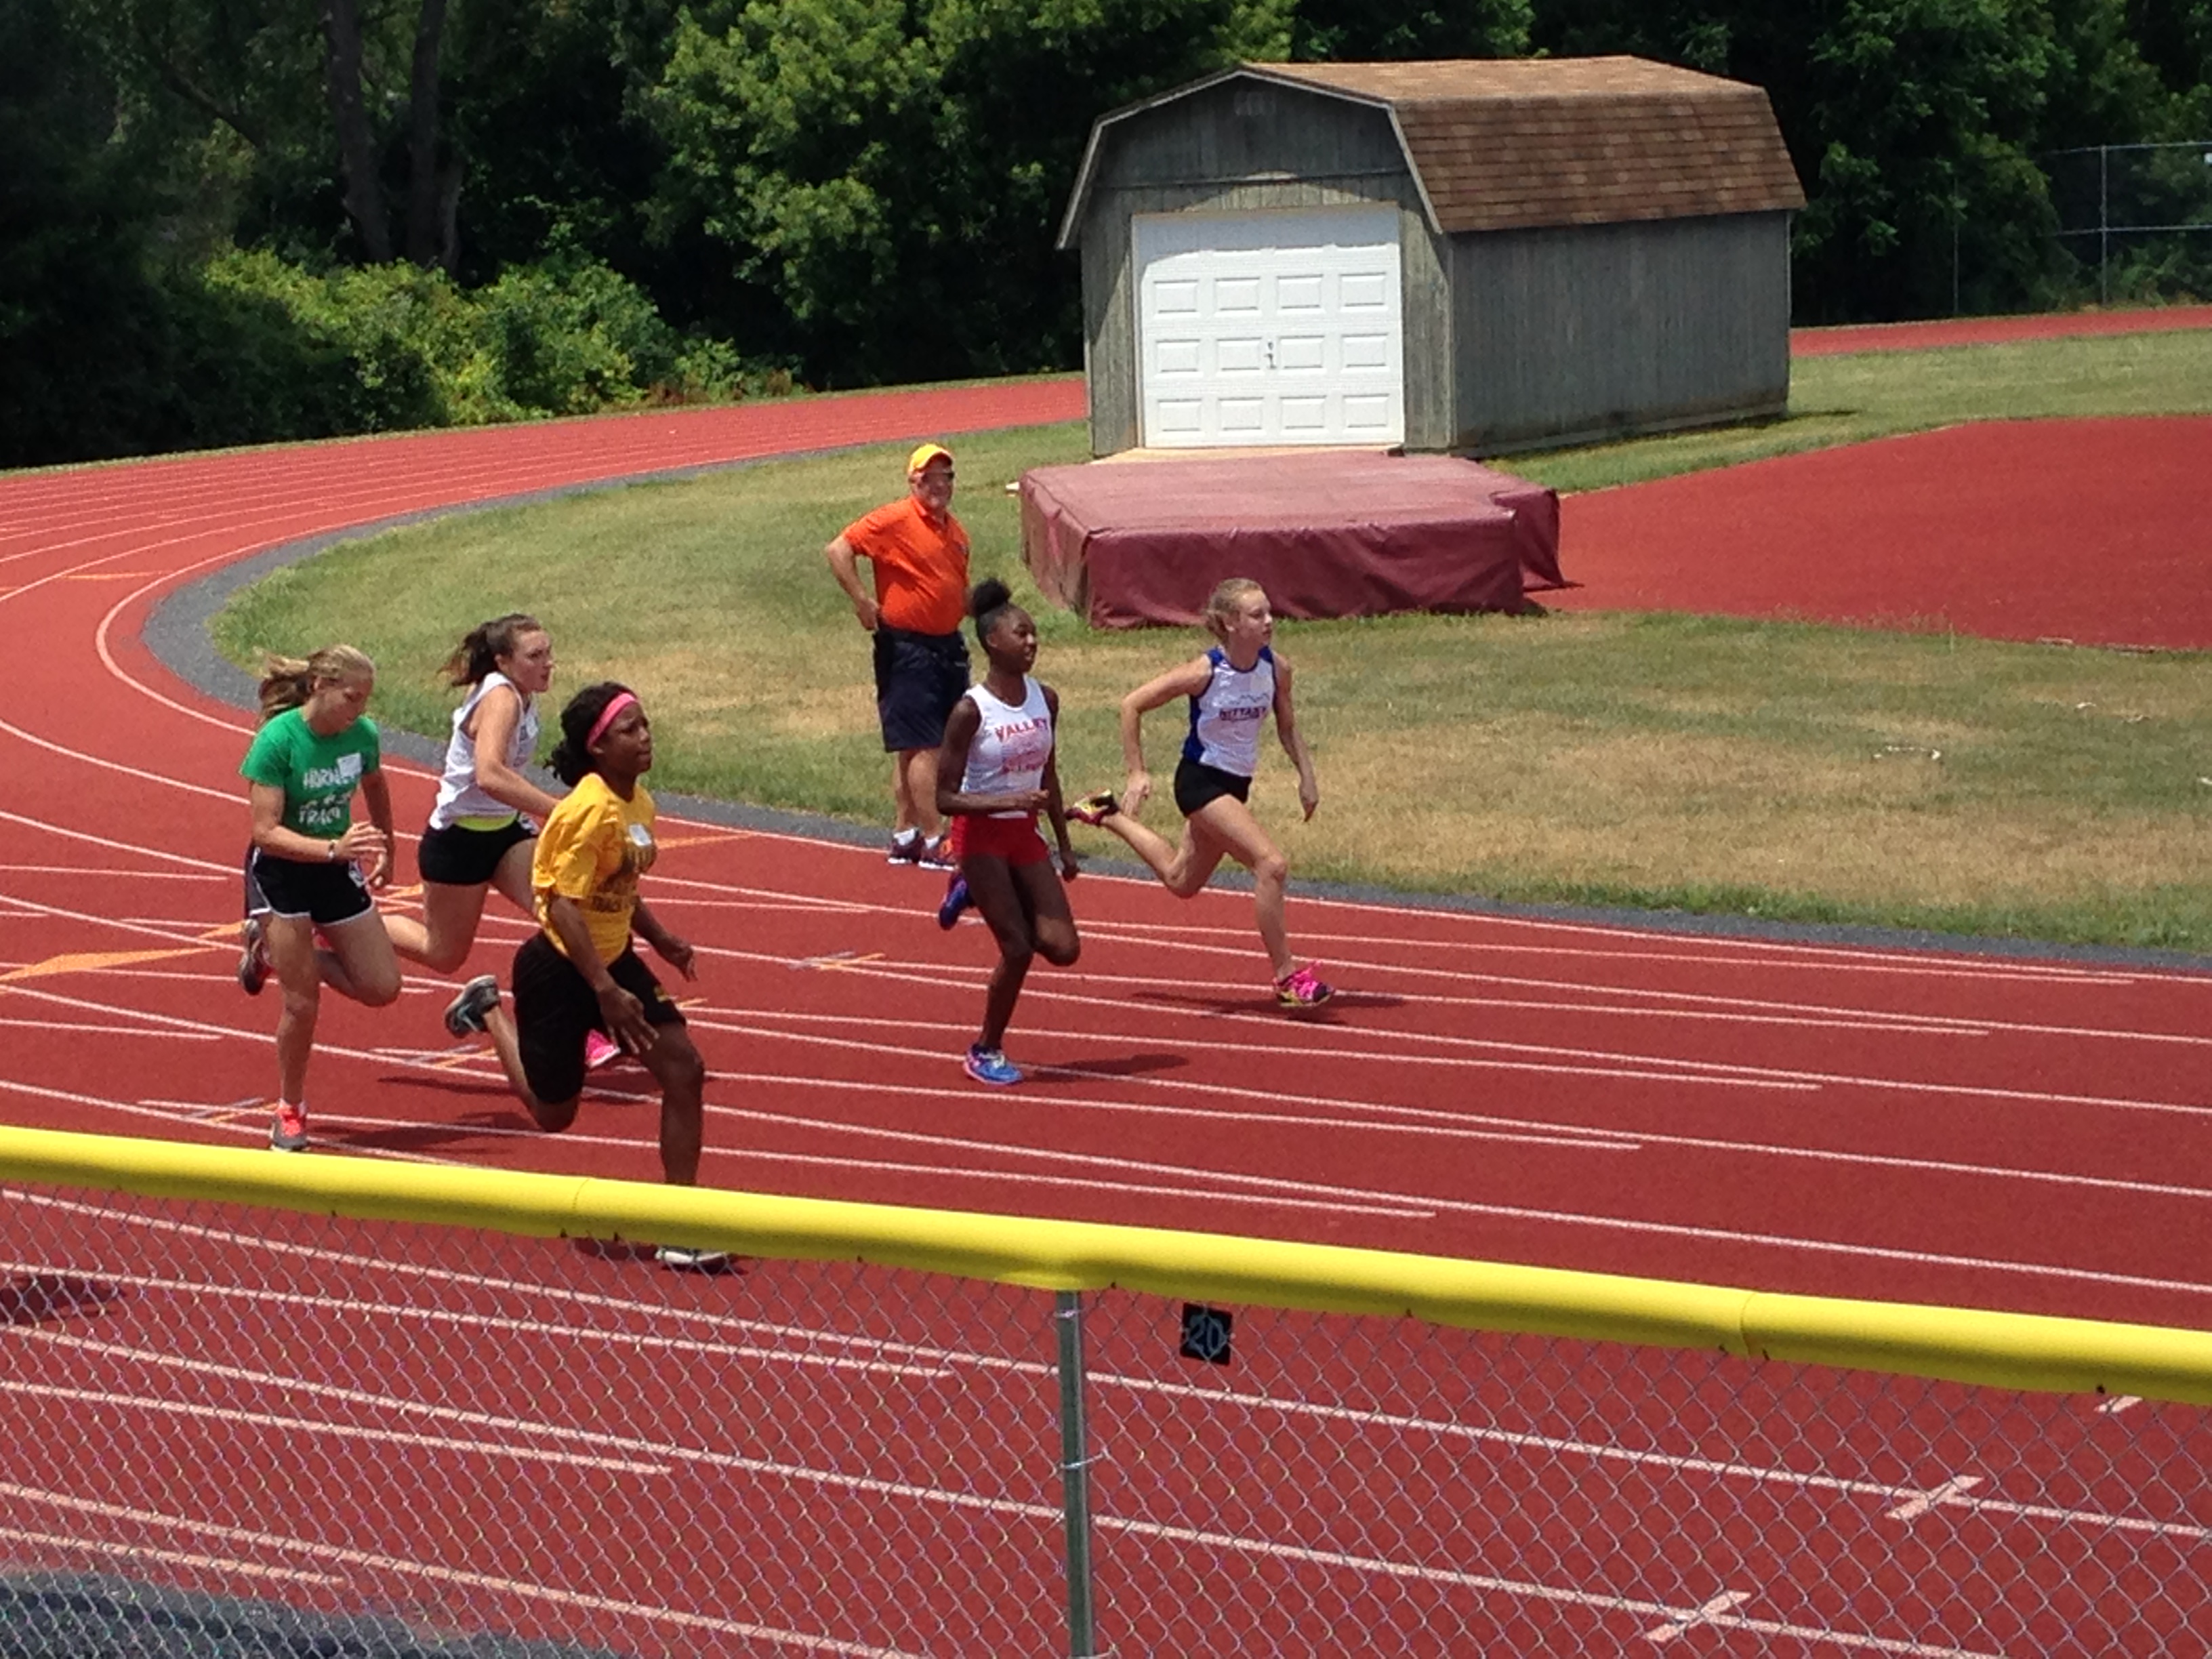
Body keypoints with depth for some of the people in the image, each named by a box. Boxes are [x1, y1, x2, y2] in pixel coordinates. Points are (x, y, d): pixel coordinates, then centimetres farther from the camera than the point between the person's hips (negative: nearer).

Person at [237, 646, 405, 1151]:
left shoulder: (362, 735, -8)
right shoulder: (277, 740, -24)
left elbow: (375, 789, 15)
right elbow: (266, 832, -28)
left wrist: (386, 852, 25)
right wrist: (334, 848, -39)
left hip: (336, 871, 6)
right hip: (282, 873, -6)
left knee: (382, 987, 3)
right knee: (303, 1002, -5)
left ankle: (276, 948, 24)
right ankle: (290, 1110, 18)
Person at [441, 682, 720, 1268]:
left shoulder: (639, 804, 2)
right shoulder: (588, 810, -25)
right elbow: (564, 906, -27)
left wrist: (660, 939, 6)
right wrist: (606, 992, -29)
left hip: (614, 960, 8)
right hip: (561, 969, -8)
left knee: (683, 1070, -7)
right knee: (553, 1112, 11)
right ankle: (489, 1011, 37)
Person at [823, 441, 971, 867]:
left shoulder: (955, 530, 16)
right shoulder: (895, 520, -10)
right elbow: (839, 549, -16)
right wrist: (862, 601, -21)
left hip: (948, 646, 8)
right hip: (907, 649, -8)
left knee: (911, 749, 13)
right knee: (923, 747, -9)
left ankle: (904, 835, 20)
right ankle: (934, 843, -9)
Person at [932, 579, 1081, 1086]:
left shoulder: (1046, 700, 1)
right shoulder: (971, 712, -18)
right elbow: (945, 798, -17)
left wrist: (1064, 846, 15)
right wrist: (1008, 802, -30)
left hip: (1025, 834, 6)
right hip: (981, 835, -6)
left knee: (1063, 949, -2)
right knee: (1018, 949, -8)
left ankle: (974, 894, 21)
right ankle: (986, 1052, 12)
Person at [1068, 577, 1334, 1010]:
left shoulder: (1276, 668, -8)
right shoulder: (1205, 673, -23)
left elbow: (1286, 727, 10)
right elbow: (1132, 705, -14)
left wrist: (1306, 776, -2)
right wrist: (1138, 774, -17)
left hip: (1236, 785, 7)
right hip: (1201, 780, -7)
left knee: (1181, 882, 24)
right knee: (1272, 865, -23)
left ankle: (1108, 814, 44)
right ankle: (1287, 978, -16)